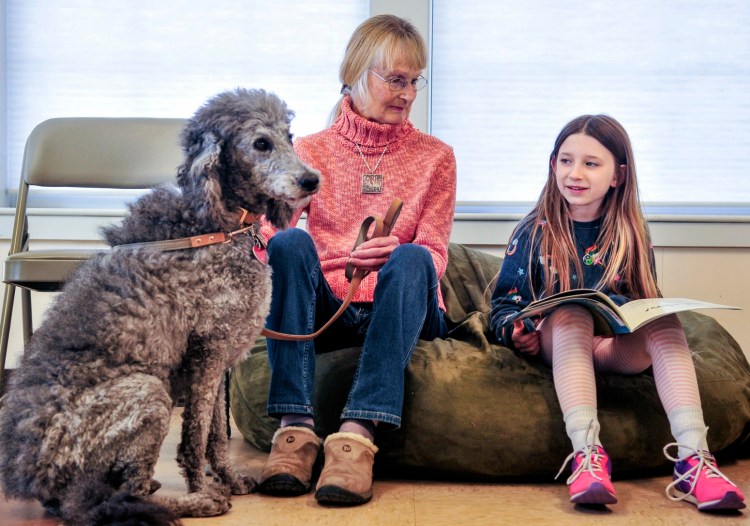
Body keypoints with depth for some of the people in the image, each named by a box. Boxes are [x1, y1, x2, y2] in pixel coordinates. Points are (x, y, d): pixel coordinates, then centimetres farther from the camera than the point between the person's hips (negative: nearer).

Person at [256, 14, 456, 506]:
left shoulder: (434, 157, 12)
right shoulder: (312, 150, 11)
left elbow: (434, 254, 1)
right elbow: (267, 236, -1)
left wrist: (392, 256, -22)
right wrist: (348, 259, -20)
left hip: (399, 309, 0)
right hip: (325, 309, 0)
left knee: (412, 258, -32)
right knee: (291, 242, -28)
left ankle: (357, 433, -44)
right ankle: (296, 427, -37)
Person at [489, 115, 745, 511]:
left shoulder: (631, 236, 12)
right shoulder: (534, 232, 7)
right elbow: (504, 302, 7)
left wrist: (656, 321, -8)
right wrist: (516, 332, -15)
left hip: (620, 347, 2)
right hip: (557, 343, -2)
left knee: (666, 321, -30)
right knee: (571, 312, -36)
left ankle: (693, 458, -44)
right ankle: (587, 455, -52)